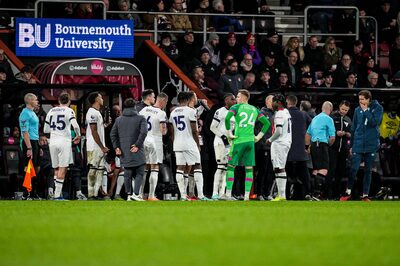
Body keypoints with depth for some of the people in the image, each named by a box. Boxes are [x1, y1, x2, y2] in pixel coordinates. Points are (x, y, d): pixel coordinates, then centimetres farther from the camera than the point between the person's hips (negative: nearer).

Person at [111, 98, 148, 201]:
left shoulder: (118, 120, 11)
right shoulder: (140, 118, -1)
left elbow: (113, 134, 6)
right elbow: (143, 132, -14)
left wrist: (116, 147, 6)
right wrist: (137, 145, -11)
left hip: (124, 151, 4)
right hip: (136, 152, -4)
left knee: (127, 174, 10)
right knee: (139, 173, 0)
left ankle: (129, 194, 11)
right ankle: (135, 193, -13)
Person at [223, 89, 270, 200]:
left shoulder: (236, 107, 0)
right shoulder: (254, 110, 15)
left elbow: (227, 118, -17)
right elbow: (267, 123, 14)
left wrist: (229, 133, -10)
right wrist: (259, 136, 14)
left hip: (238, 140, -4)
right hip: (250, 141, 4)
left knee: (231, 166, 3)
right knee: (249, 168, 4)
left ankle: (228, 194, -2)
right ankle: (247, 195, 0)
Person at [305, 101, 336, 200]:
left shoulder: (315, 119, 17)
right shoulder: (328, 119, -5)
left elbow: (308, 134, 20)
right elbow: (332, 137, -8)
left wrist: (307, 147, 25)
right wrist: (329, 144, 10)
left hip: (313, 145, 8)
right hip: (322, 144, -8)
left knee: (315, 169, 13)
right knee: (323, 170, -12)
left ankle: (314, 191, 14)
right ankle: (317, 192, -24)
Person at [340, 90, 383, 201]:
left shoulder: (377, 108, 0)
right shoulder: (357, 110, 7)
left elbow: (375, 122, -15)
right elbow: (353, 128, 12)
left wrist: (366, 111, -12)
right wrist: (351, 145, 11)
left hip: (371, 145, -1)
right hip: (358, 144, 1)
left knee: (368, 170, 5)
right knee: (354, 169, -5)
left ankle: (365, 195, 11)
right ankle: (348, 192, 6)